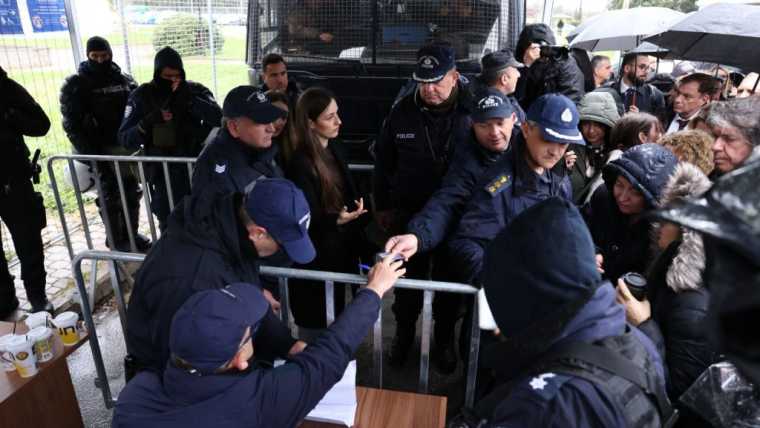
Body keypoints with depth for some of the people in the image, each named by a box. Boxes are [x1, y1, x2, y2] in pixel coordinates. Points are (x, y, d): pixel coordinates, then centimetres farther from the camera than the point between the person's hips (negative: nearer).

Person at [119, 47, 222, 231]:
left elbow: (218, 118, -17)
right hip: (162, 175, 0)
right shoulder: (142, 96, -1)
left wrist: (189, 100, -27)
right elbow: (126, 140, -5)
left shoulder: (195, 90, -1)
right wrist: (148, 122, -22)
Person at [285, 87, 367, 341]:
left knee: (334, 318, 22)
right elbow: (307, 221, -21)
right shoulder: (301, 164, -22)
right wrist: (337, 220, -37)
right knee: (317, 324, 9)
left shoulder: (335, 147, 2)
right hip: (315, 259, -8)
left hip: (340, 250, 8)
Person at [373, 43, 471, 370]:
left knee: (449, 281, 17)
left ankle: (446, 336, 40)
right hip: (408, 214, 2)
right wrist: (381, 206, 7)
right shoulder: (403, 111, -4)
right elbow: (383, 162, 5)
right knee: (408, 278, 17)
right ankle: (404, 332, 40)